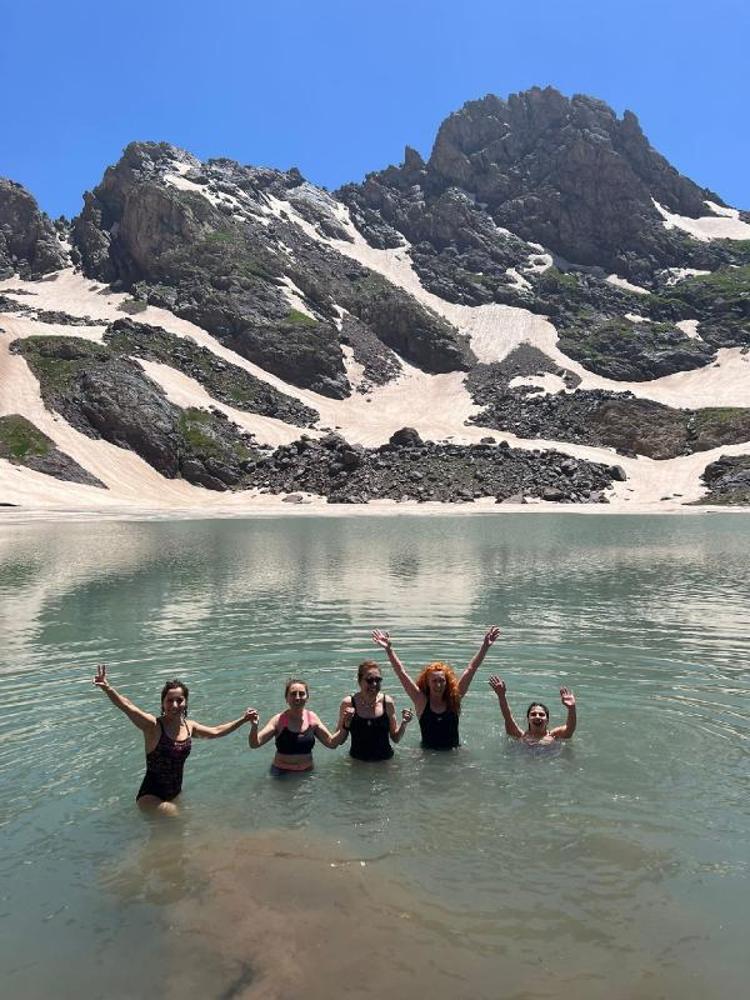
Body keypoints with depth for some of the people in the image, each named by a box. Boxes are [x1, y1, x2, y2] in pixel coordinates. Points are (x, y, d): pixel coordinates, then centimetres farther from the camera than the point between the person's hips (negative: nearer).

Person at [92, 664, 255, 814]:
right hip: (151, 796, -6)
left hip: (176, 793, 6)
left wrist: (242, 720, 18)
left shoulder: (189, 726, -2)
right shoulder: (152, 725, -19)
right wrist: (107, 688, -53)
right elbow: (127, 706, -37)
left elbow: (216, 732, 16)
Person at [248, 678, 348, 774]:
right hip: (282, 774, -2)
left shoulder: (312, 718, 0)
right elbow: (254, 744, -13)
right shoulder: (279, 720, -9)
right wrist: (254, 727, -31)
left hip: (307, 773, 3)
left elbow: (332, 743, 5)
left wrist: (344, 727, -11)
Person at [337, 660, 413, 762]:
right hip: (358, 761, -1)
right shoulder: (348, 703, -8)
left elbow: (395, 738, 7)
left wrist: (404, 724, -10)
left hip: (385, 760, 1)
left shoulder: (387, 702, -2)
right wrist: (346, 724, -19)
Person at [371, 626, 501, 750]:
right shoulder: (421, 701, -6)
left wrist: (485, 647, -11)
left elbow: (470, 670, -5)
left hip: (453, 752, 1)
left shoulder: (454, 699, -2)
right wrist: (389, 650, -19)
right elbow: (401, 673, -11)